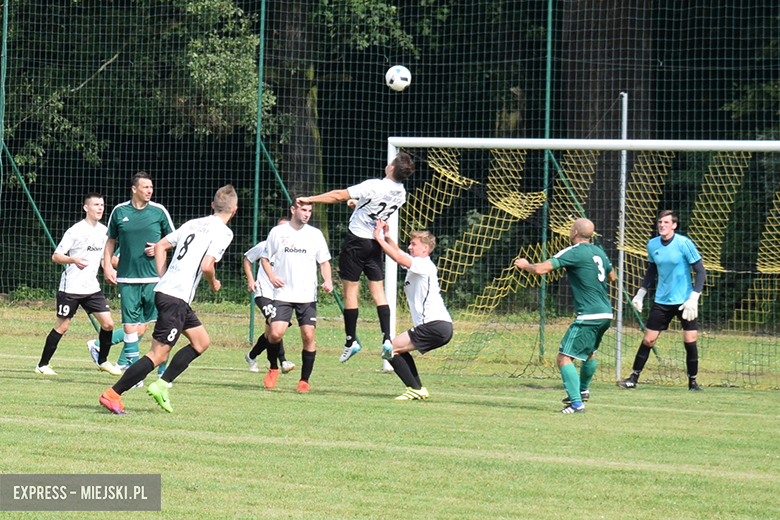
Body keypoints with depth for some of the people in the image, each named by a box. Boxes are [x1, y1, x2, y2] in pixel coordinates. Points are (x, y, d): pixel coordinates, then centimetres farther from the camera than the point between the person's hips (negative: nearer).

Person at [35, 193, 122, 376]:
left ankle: (102, 361, 17)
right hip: (70, 288, -6)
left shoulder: (103, 231, 8)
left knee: (108, 323, -1)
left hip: (92, 288, 6)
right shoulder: (75, 231, -11)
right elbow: (55, 256, -11)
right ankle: (42, 365, 10)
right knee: (61, 327, -1)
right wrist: (74, 260, -27)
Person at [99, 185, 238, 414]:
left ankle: (161, 386, 14)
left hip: (165, 290, 9)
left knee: (201, 342, 19)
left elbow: (160, 246, 19)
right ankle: (112, 395, -10)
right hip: (176, 298, -9)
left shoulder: (193, 223, 17)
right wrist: (214, 283, 1)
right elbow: (206, 265, -19)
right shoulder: (223, 232, -7)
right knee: (158, 354, -8)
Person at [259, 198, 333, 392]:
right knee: (276, 333, -15)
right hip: (283, 294, -1)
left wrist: (328, 281, -6)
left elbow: (324, 261, 12)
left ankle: (304, 380, 6)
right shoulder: (277, 232, 3)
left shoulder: (315, 234, 7)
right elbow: (265, 258, 11)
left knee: (308, 336, -7)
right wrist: (272, 277, -6)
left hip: (308, 296, 1)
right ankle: (273, 369, 12)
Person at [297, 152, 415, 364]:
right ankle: (387, 339, -3)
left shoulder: (374, 186, -22)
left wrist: (309, 199, -7)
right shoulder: (400, 194, -2)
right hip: (376, 242, 6)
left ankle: (351, 340, 4)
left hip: (357, 239, -6)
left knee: (350, 290, 2)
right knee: (378, 290, 7)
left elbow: (339, 196, -17)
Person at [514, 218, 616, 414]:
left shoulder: (573, 252, -11)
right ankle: (583, 390, 49)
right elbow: (611, 276, 30)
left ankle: (577, 403, -19)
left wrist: (525, 265, 3)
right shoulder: (599, 252, 12)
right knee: (589, 352, 31)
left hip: (588, 316, -9)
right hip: (606, 314, 9)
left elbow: (541, 269, -17)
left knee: (564, 358, -9)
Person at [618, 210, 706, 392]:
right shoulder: (652, 245, 2)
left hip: (685, 301, -4)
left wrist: (693, 299, -19)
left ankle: (692, 382, 8)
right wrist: (640, 293, 12)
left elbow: (701, 272, -11)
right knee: (648, 340, 2)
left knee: (690, 341, -7)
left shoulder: (684, 244, -13)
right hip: (661, 301, 4)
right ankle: (634, 378, 11)